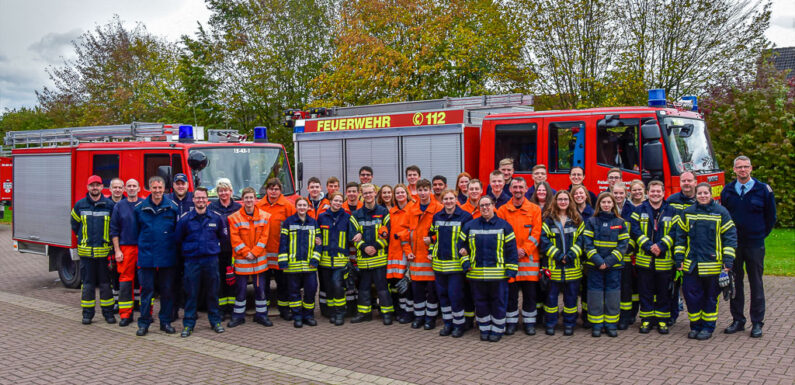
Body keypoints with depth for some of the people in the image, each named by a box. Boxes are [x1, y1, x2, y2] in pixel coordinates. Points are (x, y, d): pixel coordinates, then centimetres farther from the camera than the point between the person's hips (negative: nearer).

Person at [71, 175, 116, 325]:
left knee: (105, 283, 4)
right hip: (86, 251, 1)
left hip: (104, 250, -1)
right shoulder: (80, 205, 5)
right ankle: (87, 313, 14)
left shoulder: (110, 205, 1)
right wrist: (82, 238, 16)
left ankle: (108, 312, 13)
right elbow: (74, 223, 18)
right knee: (88, 283, 6)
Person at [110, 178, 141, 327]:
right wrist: (117, 250, -1)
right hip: (125, 247, 0)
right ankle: (125, 314, 5)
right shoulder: (119, 206, 7)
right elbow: (114, 230, 6)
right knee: (125, 280, 0)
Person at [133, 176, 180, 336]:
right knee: (146, 290, 2)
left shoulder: (173, 207, 2)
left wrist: (171, 246, 4)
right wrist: (144, 245, 11)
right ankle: (144, 323, 11)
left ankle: (165, 321, 18)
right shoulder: (140, 208, 4)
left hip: (167, 257, 0)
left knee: (167, 290, 7)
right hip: (146, 256, 0)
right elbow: (136, 230, 15)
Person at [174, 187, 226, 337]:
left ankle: (215, 321, 20)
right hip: (191, 260, -1)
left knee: (212, 292, 8)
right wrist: (189, 247, 10)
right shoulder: (185, 218, 0)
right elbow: (177, 239, 8)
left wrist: (212, 245, 11)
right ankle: (188, 324, 9)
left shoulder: (216, 218, 4)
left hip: (211, 259, 1)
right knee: (191, 293, 2)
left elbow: (224, 237, 15)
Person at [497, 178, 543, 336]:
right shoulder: (503, 210, 5)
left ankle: (529, 322, 16)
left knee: (530, 292, 4)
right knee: (510, 291, 4)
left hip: (529, 257, 0)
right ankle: (511, 322, 15)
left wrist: (524, 250, -11)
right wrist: (513, 250, -11)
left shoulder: (535, 209, 4)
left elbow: (536, 233, -1)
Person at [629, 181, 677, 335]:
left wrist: (661, 246, -16)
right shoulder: (639, 211, 5)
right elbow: (635, 230, -5)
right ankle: (646, 319, 14)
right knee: (645, 291, 5)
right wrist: (649, 246, -16)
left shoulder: (671, 211, 6)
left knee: (664, 292, 7)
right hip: (644, 258, 0)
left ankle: (662, 320, 18)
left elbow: (674, 232, -2)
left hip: (665, 260, 0)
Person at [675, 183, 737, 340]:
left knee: (710, 297, 8)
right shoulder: (688, 213, 5)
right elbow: (680, 237, 10)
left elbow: (730, 237, -1)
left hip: (713, 264, -2)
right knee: (692, 295, 3)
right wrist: (679, 259, 5)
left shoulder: (721, 212, -2)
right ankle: (695, 326, 18)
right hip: (691, 265, 2)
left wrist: (728, 260, -7)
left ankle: (708, 327, 19)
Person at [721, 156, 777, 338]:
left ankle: (757, 323, 11)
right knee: (735, 282, 7)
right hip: (733, 244, 2)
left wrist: (761, 234, 5)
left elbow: (771, 216, 6)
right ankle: (738, 320, 16)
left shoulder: (763, 190, -2)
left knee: (756, 283, 3)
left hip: (755, 244, -2)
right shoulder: (727, 190, 5)